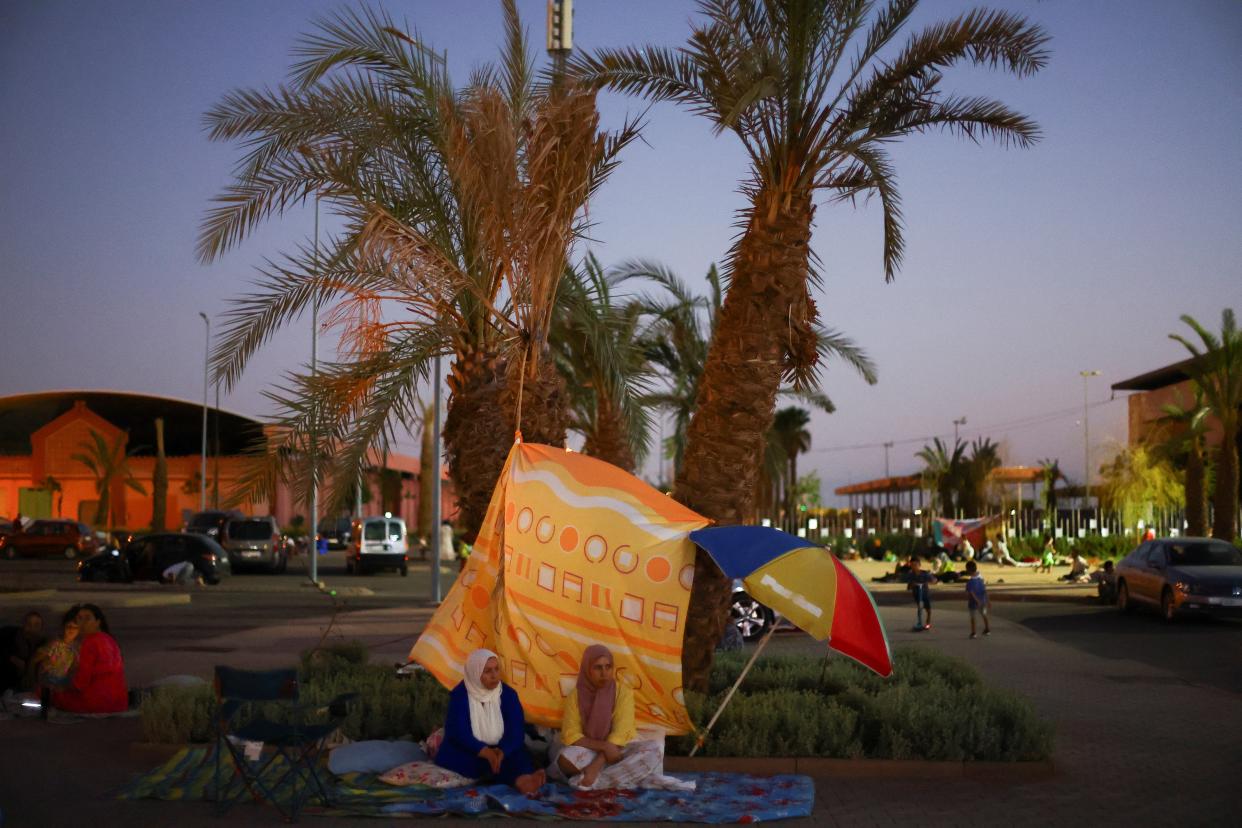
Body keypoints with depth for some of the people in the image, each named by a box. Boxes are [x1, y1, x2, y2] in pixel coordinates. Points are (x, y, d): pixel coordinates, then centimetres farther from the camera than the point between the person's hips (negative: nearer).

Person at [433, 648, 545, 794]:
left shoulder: (508, 694, -1)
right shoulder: (459, 695, -8)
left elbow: (516, 730, -12)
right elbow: (459, 732, -19)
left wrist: (502, 751, -33)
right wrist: (485, 751, -35)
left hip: (499, 750, 2)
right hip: (468, 752, -2)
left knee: (518, 754, -29)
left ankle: (523, 779, -58)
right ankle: (520, 780, -51)